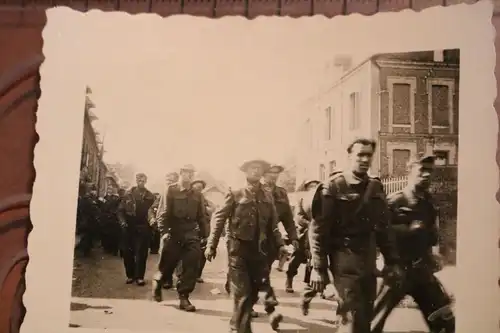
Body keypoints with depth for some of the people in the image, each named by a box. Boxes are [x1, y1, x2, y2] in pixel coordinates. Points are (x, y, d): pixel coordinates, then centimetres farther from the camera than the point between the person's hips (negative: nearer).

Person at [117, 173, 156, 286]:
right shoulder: (128, 194, 7)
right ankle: (130, 275, 17)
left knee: (141, 252, -2)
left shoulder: (149, 196, 5)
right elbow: (121, 209, 6)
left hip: (142, 227, -2)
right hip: (128, 227, 2)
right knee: (127, 251, 5)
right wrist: (122, 221, -7)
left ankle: (139, 276, 3)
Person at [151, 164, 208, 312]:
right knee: (167, 265, 8)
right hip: (173, 233, -3)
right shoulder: (170, 191, 0)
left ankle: (183, 297, 0)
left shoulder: (197, 195, 12)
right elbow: (163, 212, -7)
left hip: (192, 235, 3)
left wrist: (205, 235, 5)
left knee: (191, 266, -7)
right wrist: (164, 231, -17)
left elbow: (202, 217, 12)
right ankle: (157, 285, 38)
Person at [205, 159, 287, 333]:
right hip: (239, 247, -4)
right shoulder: (235, 194, -4)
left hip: (259, 248, 4)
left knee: (260, 285, 4)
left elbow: (273, 224, 12)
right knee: (242, 291, 0)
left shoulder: (267, 196, 9)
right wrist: (211, 245, -8)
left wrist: (280, 244, 3)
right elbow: (219, 219, -4)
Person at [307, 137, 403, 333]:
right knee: (353, 317, -10)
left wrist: (392, 262, 11)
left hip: (369, 261, 6)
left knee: (365, 317, 12)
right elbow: (318, 230, -11)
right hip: (344, 259, -6)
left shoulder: (376, 188, 10)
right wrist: (318, 267, -14)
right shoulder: (333, 188, -8)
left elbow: (384, 228, 14)